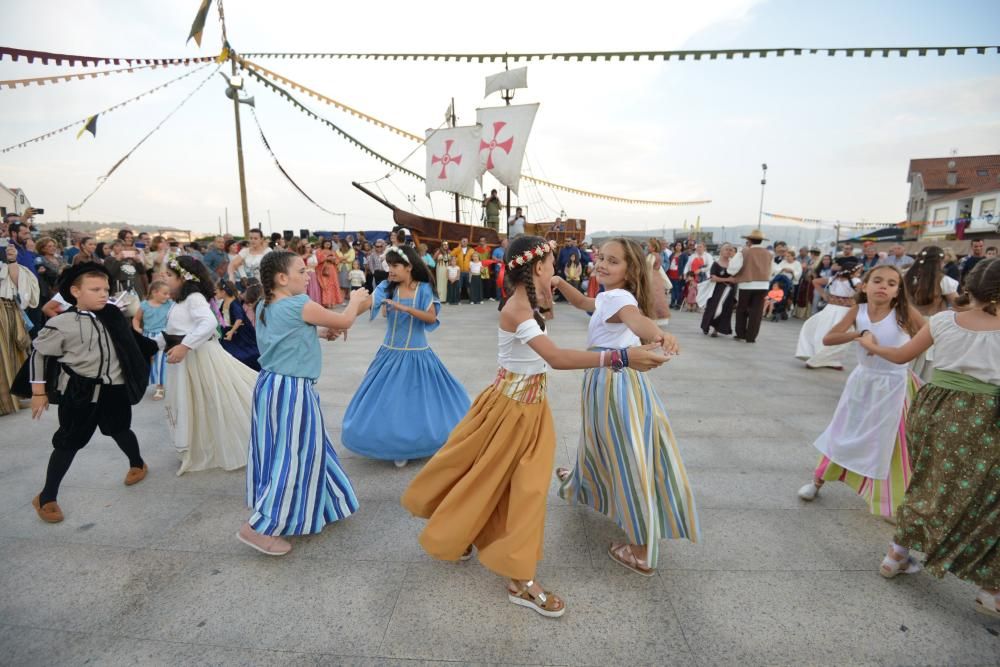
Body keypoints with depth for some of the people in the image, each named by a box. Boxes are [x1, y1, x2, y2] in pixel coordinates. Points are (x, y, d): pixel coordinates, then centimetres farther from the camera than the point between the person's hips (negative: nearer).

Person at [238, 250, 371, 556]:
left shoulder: (264, 307, 7)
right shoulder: (300, 305, -18)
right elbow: (345, 321, -10)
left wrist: (321, 333, 12)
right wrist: (356, 299, 9)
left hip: (270, 384, 10)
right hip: (293, 390, -10)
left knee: (279, 452, 21)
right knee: (293, 457, 1)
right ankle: (258, 527, 8)